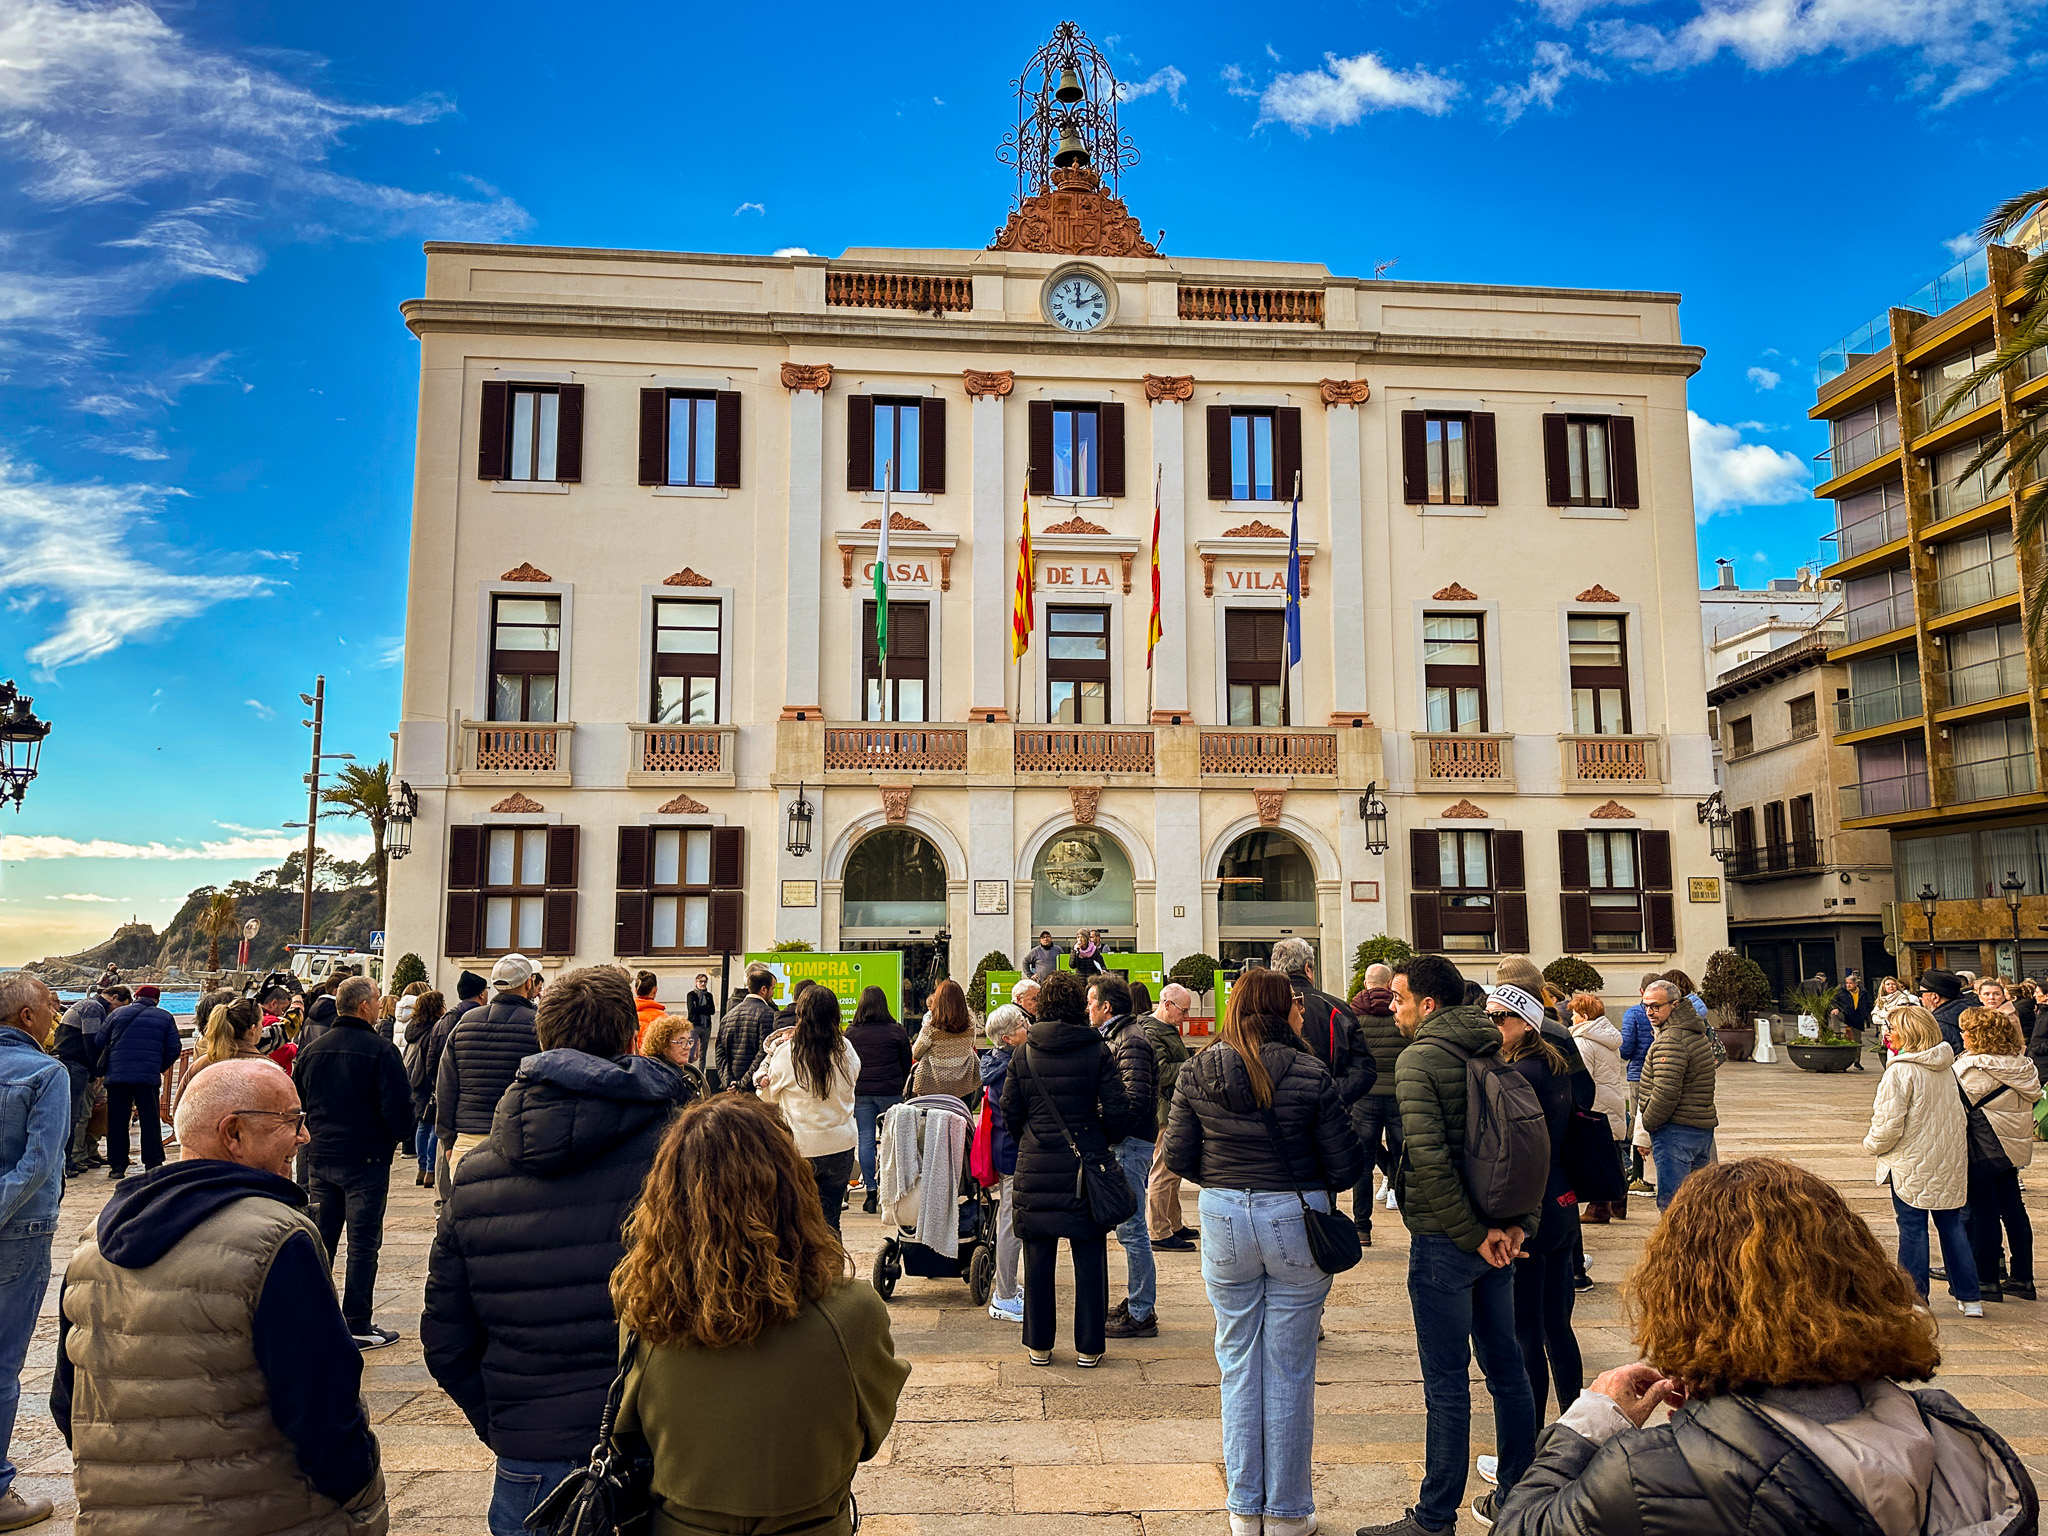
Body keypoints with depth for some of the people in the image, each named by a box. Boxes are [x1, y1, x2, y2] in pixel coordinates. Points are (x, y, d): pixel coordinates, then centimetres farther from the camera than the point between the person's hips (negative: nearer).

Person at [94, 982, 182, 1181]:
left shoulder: (117, 1014, 10)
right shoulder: (165, 1018, 8)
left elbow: (100, 1043, 9)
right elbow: (175, 1048, 5)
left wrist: (103, 1069, 24)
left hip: (117, 1076, 1)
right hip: (149, 1077, -1)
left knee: (117, 1122, 8)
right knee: (151, 1120, 3)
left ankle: (117, 1166, 9)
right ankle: (153, 1164, 1)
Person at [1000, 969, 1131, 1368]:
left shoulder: (1024, 1053, -1)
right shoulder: (1098, 1051, -6)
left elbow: (1010, 1113, 2)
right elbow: (1117, 1111, -7)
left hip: (1037, 1167, 1)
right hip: (1086, 1163, -1)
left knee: (1039, 1258, 11)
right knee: (1089, 1258, 8)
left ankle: (1038, 1344, 19)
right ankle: (1089, 1346, 15)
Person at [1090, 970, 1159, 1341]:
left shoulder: (1131, 1042, -16)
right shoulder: (1118, 1037, 15)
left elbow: (1135, 1099, -24)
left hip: (1130, 1145, -10)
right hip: (1126, 1144, 10)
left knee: (1131, 1230, -5)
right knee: (1130, 1229, 16)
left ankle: (1142, 1314, 2)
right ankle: (1136, 1301, 26)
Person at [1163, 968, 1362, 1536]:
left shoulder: (1197, 1072, -3)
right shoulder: (1310, 1073, -12)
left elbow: (1178, 1158, -1)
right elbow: (1346, 1165, -10)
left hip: (1224, 1218, 3)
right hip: (1297, 1219, -2)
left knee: (1238, 1362, 15)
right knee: (1289, 1368, 11)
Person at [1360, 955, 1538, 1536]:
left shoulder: (1419, 1059, -15)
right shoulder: (1493, 1053, 7)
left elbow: (1429, 1158, -23)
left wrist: (1472, 1234, -15)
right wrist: (1518, 1223, 2)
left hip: (1446, 1242, -7)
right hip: (1497, 1235, 8)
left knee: (1446, 1382, 1)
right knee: (1505, 1365, 18)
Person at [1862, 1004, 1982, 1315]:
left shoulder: (1900, 1071, -17)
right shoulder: (1946, 1068, 6)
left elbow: (1889, 1125, -18)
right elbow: (1959, 1117, 14)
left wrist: (1872, 1145, -1)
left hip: (1912, 1165, -7)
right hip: (1950, 1162, 7)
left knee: (1912, 1230, 2)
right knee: (1952, 1225, 14)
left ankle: (1915, 1299, 8)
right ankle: (1969, 1298, 20)